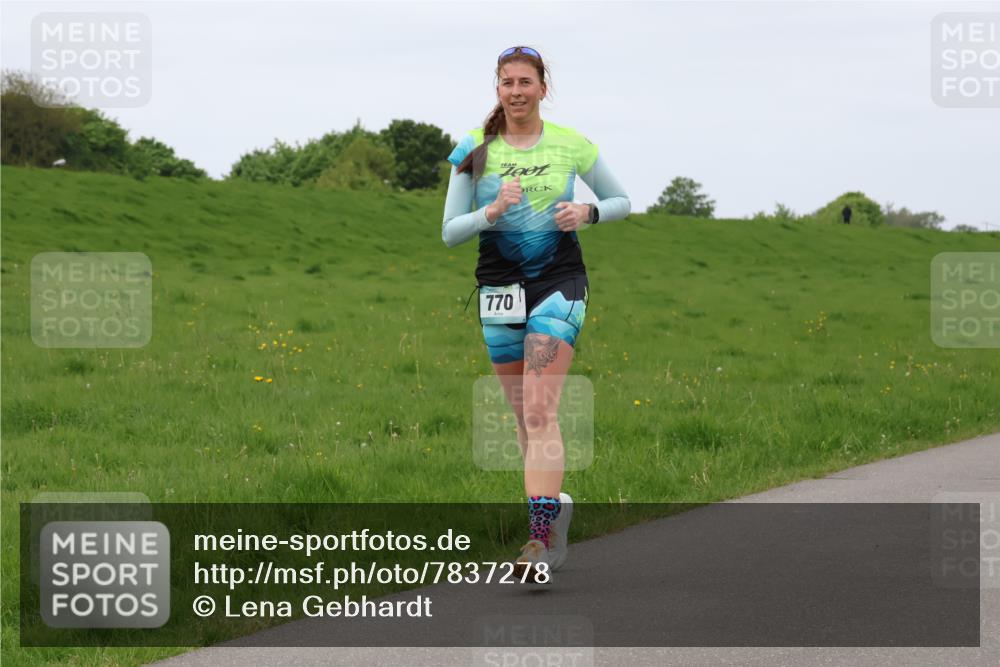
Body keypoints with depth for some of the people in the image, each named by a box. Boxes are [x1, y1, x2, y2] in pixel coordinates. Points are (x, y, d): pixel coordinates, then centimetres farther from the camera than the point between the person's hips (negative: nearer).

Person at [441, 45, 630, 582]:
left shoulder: (571, 146, 0)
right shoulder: (475, 150, 2)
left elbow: (621, 201, 13)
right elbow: (449, 233, 2)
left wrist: (587, 213, -8)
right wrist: (493, 210, -17)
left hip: (558, 283, -3)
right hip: (499, 288, 3)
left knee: (540, 411, -16)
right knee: (525, 416, 9)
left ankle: (541, 538, -22)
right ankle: (556, 507, 28)